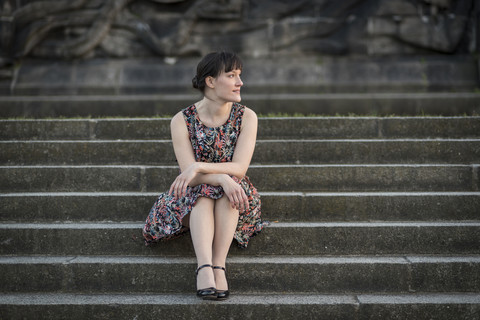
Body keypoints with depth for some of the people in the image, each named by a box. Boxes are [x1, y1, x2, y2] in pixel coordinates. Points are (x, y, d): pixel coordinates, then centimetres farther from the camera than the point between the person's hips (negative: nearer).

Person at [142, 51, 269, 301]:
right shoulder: (182, 121, -8)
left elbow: (239, 167, -15)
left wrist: (199, 167, -30)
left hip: (233, 198, 1)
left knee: (233, 184, -32)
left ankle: (219, 265, -40)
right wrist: (221, 178, -35)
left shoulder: (246, 117, -4)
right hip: (192, 200, -1)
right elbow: (188, 172, -16)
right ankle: (204, 267, -50)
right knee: (203, 194, -34)